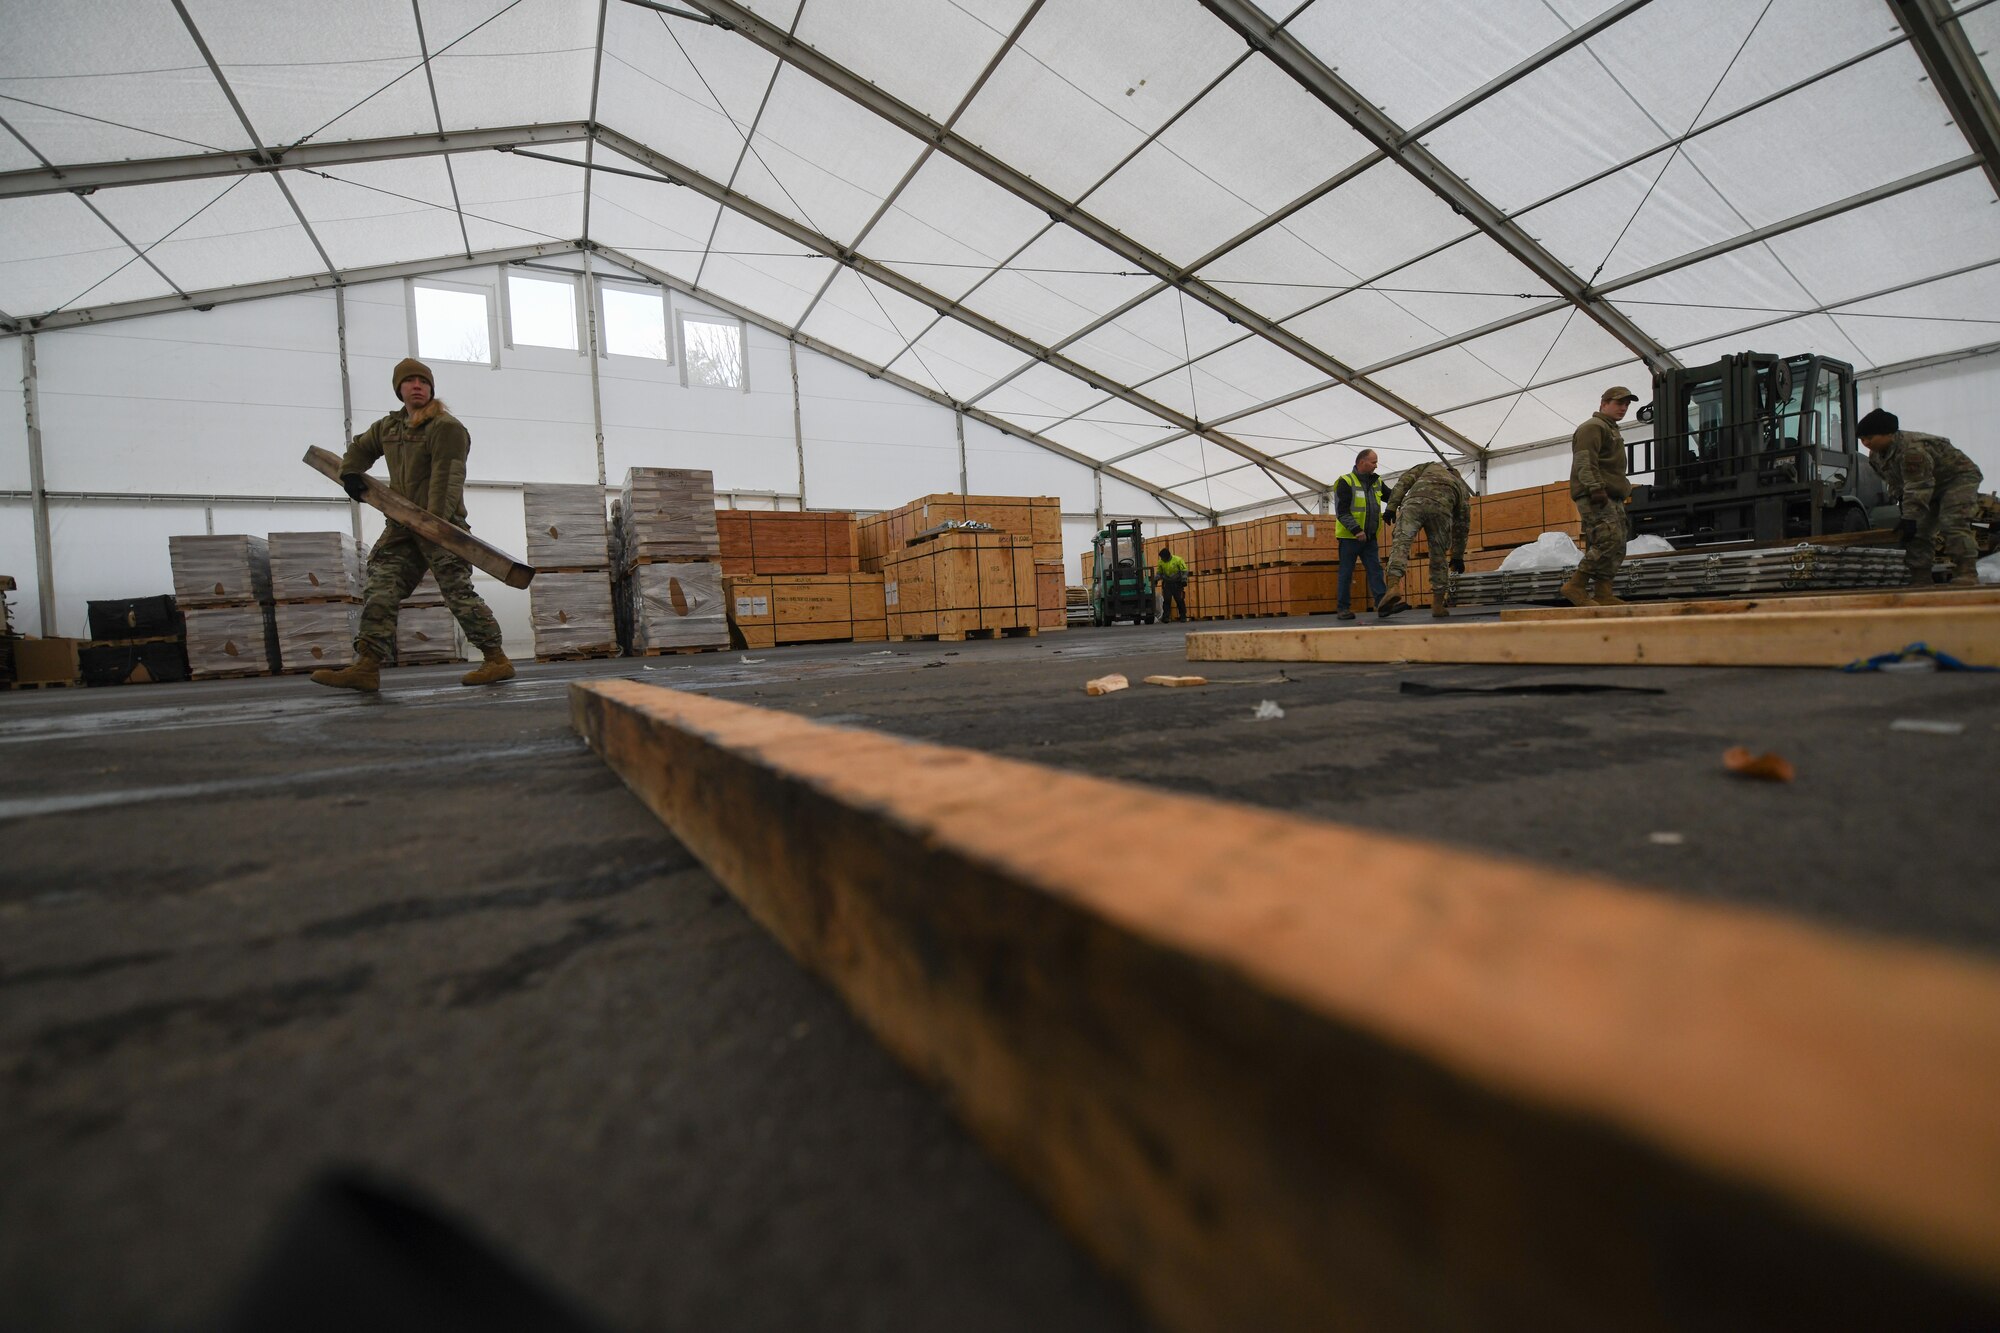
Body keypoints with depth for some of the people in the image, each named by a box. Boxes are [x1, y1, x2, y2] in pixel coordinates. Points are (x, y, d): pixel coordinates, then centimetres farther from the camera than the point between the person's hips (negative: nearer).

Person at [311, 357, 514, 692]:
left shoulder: (446, 427, -8)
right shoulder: (389, 426, 17)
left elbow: (446, 480, -18)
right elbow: (360, 447, 37)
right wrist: (350, 473, 17)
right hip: (402, 527, 8)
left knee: (458, 593, -10)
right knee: (381, 592, 3)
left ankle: (497, 661, -4)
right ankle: (367, 667, 4)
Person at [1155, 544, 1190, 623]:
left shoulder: (1178, 560, -9)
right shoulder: (1161, 562, 2)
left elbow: (1184, 571, -6)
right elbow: (1159, 572, 15)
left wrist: (1184, 580, -14)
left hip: (1177, 584, -3)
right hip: (1167, 584, 3)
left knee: (1180, 600, 0)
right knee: (1166, 600, -2)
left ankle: (1183, 617, 8)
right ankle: (1165, 617, 1)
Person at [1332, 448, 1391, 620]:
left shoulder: (1376, 482, 13)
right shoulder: (1346, 482, -8)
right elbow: (1341, 511, -15)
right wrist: (1356, 530, -23)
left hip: (1369, 537, 6)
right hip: (1349, 537, -6)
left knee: (1375, 570, -1)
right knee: (1346, 573, 0)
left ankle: (1383, 603, -4)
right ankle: (1341, 609, 5)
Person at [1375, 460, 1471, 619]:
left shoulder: (1430, 466, 40)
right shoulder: (1462, 488, 38)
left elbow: (1404, 481, 19)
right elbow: (1462, 526, 33)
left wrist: (1391, 506, 11)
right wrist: (1457, 557, 36)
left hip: (1414, 502, -1)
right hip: (1441, 508, 1)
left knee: (1401, 543, -12)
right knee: (1438, 555, 13)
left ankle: (1394, 587, -37)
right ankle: (1438, 604, 15)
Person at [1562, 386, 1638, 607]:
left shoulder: (1611, 430, 30)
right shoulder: (1593, 427, -2)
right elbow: (1585, 462, -16)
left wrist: (1623, 491, 30)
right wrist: (1595, 488, -26)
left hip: (1612, 498, 11)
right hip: (1595, 498, -10)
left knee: (1617, 548, 2)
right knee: (1609, 541, -22)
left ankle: (1603, 593, -2)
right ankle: (1576, 585, -21)